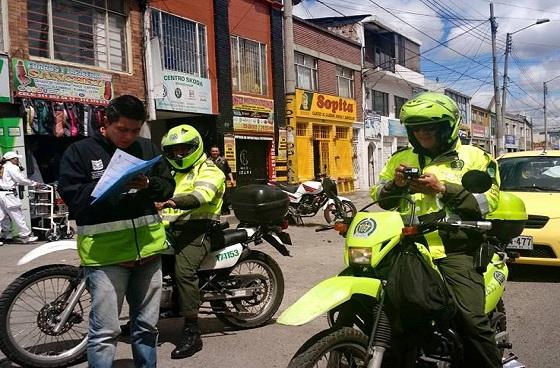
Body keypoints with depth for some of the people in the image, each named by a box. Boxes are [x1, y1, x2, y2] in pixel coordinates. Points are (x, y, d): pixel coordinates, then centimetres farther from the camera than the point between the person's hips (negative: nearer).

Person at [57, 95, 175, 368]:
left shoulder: (148, 149, 11)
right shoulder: (80, 152, -1)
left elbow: (168, 187, 10)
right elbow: (72, 195, -10)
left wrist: (148, 184, -11)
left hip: (148, 247, 5)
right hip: (106, 251, -4)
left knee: (147, 325, 16)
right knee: (105, 332, -4)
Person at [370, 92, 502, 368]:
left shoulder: (474, 157, 8)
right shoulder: (401, 158, 20)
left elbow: (487, 201, -4)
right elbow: (378, 196, 18)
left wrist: (443, 188, -12)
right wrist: (395, 184, -3)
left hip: (453, 251, -3)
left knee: (472, 321, -17)